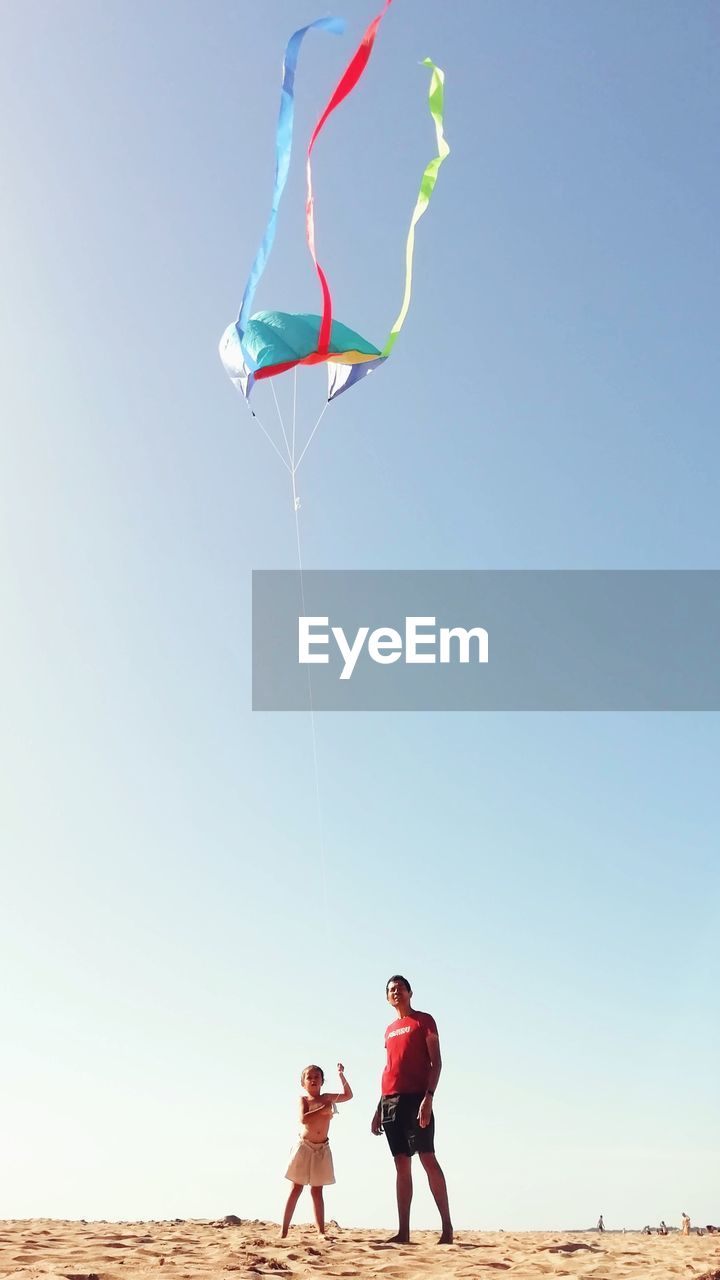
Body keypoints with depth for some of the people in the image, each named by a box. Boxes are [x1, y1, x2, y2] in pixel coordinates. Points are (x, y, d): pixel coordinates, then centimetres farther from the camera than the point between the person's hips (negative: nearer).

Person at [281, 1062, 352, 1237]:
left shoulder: (327, 1098, 9)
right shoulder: (303, 1099, -3)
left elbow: (348, 1095, 18)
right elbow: (303, 1119, -21)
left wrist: (341, 1075, 8)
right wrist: (324, 1109, -22)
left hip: (322, 1149, 4)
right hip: (304, 1146, -4)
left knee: (317, 1191, 7)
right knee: (296, 1189, -2)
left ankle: (321, 1231, 6)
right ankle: (284, 1231, 1)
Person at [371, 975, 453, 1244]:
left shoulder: (423, 1020, 3)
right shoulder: (390, 1030, 22)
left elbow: (436, 1062, -4)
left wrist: (428, 1097, -16)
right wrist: (379, 1109, 17)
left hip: (415, 1098, -6)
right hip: (390, 1101, 6)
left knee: (428, 1158, -11)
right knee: (401, 1164, 4)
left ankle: (447, 1227, -9)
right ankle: (403, 1232, 4)